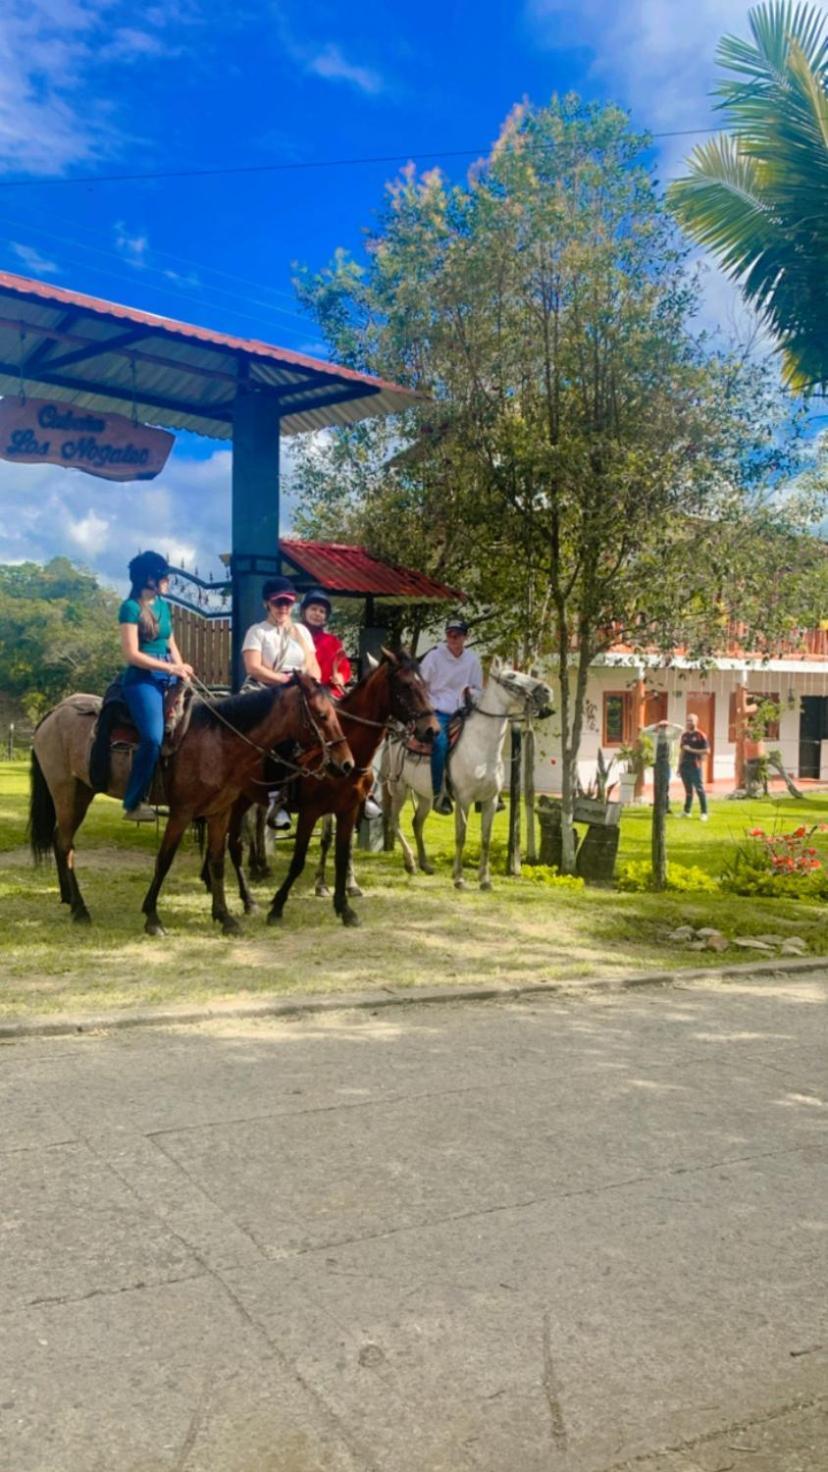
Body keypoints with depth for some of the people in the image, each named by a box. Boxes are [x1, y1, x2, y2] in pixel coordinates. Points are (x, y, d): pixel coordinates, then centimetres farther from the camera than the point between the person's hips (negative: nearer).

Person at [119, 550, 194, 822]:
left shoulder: (163, 605, 15)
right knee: (153, 737, -23)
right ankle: (134, 802, -13)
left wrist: (183, 672, 0)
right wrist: (171, 668, -15)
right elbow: (132, 654, -14)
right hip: (142, 678, -8)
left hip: (167, 677, 8)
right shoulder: (131, 608, -8)